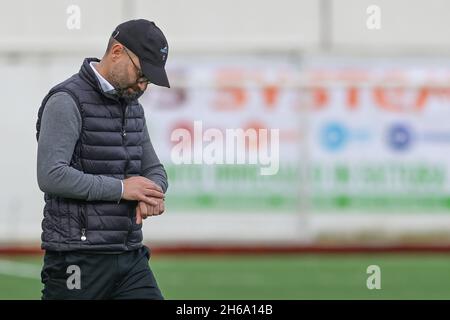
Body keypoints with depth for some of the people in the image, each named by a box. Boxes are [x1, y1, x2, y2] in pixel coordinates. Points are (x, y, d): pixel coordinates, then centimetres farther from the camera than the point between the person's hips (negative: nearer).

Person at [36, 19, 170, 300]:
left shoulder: (132, 107, 16)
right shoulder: (67, 102, -10)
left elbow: (155, 170, 22)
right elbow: (51, 176, -21)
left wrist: (151, 194, -4)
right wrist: (121, 188, -14)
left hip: (130, 256, 7)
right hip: (79, 260, -7)